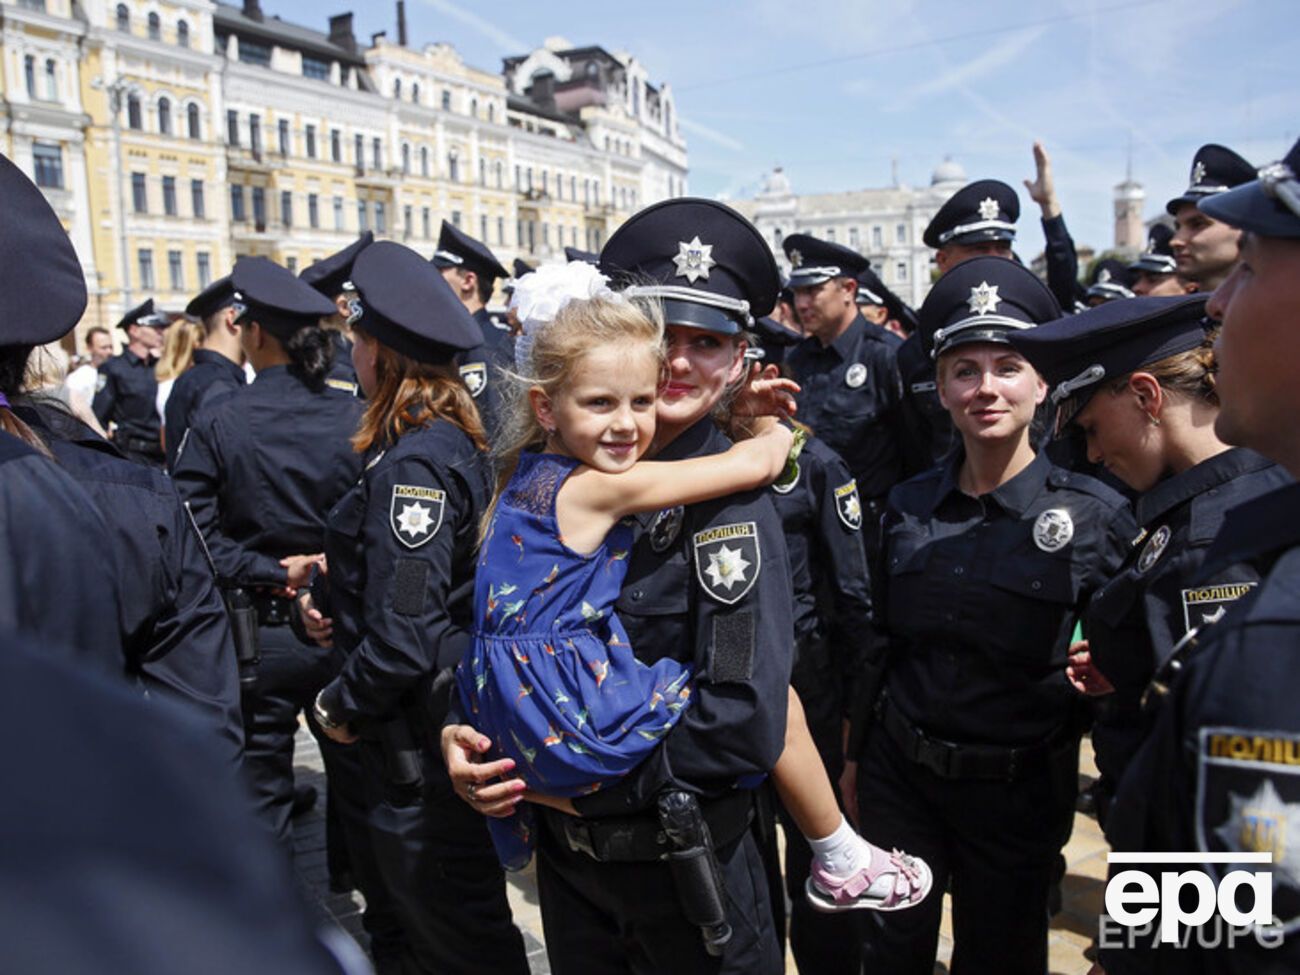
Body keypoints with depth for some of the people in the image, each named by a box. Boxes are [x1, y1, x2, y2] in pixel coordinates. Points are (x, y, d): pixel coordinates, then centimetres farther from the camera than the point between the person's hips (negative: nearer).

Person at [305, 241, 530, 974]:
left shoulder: (410, 465, -24)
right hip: (449, 713, 9)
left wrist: (345, 706, -9)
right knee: (432, 909, 26)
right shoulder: (454, 440, 4)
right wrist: (331, 597, 1)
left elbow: (403, 637, -26)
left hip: (421, 740, -9)